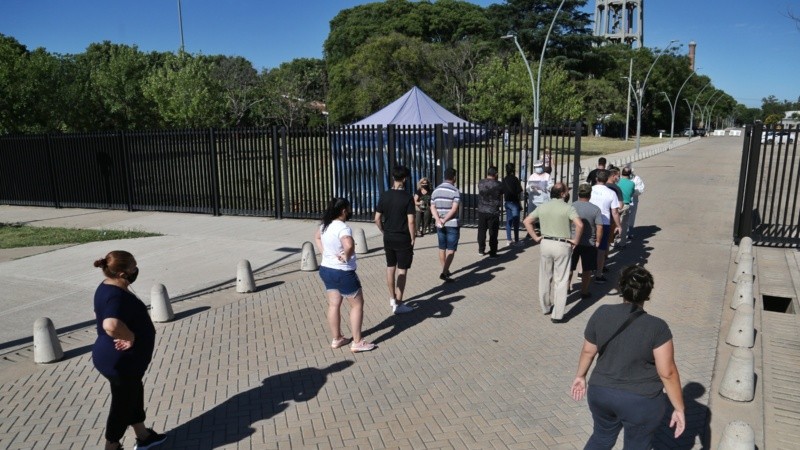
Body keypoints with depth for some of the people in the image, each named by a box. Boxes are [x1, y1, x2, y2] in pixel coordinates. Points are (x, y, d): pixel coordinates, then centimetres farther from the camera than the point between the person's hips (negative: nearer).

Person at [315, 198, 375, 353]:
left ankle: (336, 339, 27)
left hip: (326, 270, 8)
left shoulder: (325, 225, 3)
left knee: (333, 305, 16)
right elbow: (349, 245, -44)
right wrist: (346, 257, -24)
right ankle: (357, 342, 10)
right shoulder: (343, 227, -25)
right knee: (357, 304, 6)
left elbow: (316, 237, 25)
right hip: (343, 273, -8)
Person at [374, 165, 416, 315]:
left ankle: (392, 299, 28)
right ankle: (398, 304, 6)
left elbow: (377, 219, 1)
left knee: (390, 268, 16)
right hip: (403, 239, -5)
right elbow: (411, 221, -16)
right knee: (402, 270, 2)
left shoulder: (384, 196, -1)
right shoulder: (407, 197, -14)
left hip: (388, 238, 5)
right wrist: (412, 238, -5)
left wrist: (384, 232, 15)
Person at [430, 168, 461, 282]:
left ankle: (445, 271, 25)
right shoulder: (455, 191, -11)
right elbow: (454, 209, -20)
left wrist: (439, 220, -11)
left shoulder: (436, 190, 7)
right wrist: (444, 220, -17)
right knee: (451, 250, -3)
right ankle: (444, 273, -14)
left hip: (439, 225, 6)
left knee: (442, 249, 15)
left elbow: (432, 208, 0)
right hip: (452, 224, -6)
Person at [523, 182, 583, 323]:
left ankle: (545, 307, 30)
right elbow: (579, 224, -24)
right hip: (562, 245, -4)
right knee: (561, 280, 3)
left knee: (545, 278, 17)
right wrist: (576, 240, -11)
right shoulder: (567, 208, -10)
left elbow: (527, 221, 5)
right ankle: (557, 314, 7)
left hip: (546, 243, 4)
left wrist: (536, 237, 7)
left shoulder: (542, 207, 4)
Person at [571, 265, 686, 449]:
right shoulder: (657, 327, -20)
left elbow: (588, 351, 0)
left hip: (601, 393, 3)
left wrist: (581, 375, 16)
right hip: (641, 402, -3)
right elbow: (668, 373, -16)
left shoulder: (601, 314, -10)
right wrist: (679, 408, -4)